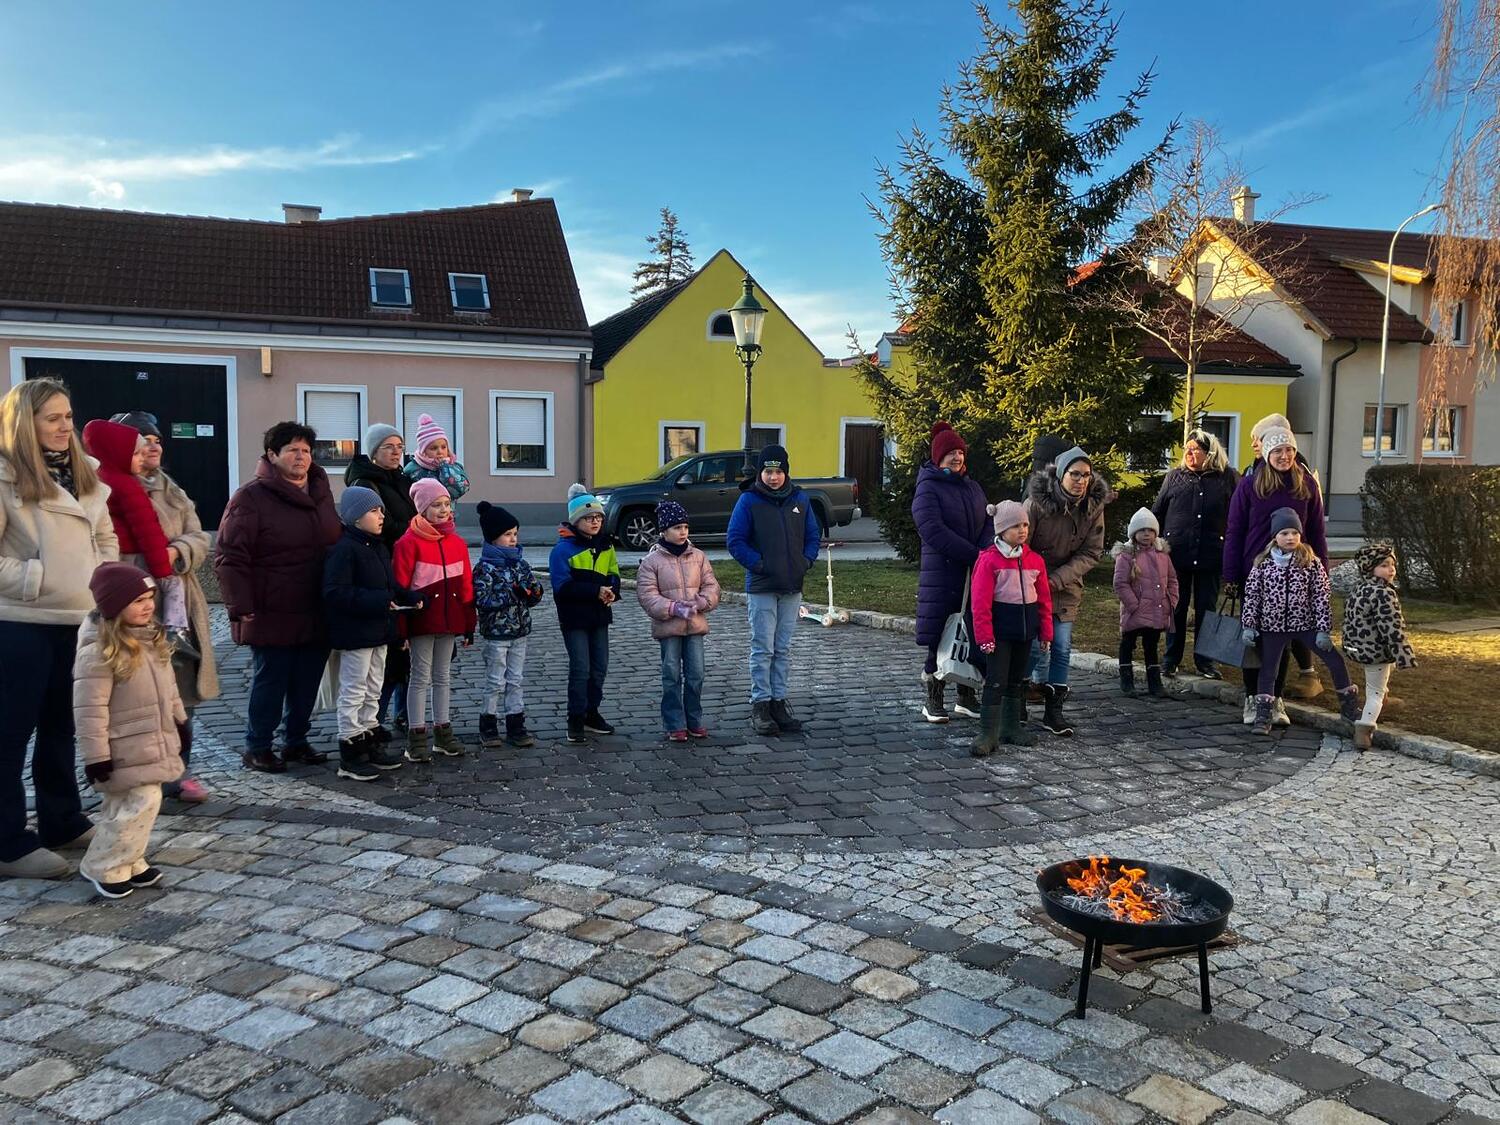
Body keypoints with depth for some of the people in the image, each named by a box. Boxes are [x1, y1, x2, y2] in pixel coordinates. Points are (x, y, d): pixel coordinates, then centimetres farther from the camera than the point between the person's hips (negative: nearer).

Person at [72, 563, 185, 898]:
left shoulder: (152, 637, 5)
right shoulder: (97, 652, -22)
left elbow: (167, 686, 19)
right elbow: (89, 710, -22)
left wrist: (179, 720, 22)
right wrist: (95, 754, -21)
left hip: (154, 742, 9)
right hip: (127, 750, -9)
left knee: (139, 804, 15)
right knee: (140, 803, -8)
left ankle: (128, 863, 29)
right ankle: (103, 866, 9)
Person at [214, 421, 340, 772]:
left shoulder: (321, 493, 11)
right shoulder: (252, 497, -8)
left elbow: (337, 543, 20)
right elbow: (229, 556, -11)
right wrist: (241, 607, -15)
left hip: (316, 615, 6)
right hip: (273, 615, -6)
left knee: (308, 682, 12)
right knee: (270, 680, 3)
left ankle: (297, 741, 27)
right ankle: (257, 747, 19)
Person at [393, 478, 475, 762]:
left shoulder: (457, 543, 8)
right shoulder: (409, 543, -9)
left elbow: (466, 586, 10)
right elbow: (400, 587, -11)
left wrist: (469, 624, 9)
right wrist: (401, 629, -13)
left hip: (449, 621, 5)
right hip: (422, 620, -5)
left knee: (443, 676, 13)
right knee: (421, 677, 1)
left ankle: (443, 733, 22)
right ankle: (416, 738, 9)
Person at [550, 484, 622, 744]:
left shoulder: (606, 546, 8)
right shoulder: (563, 549, -12)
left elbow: (613, 575, 12)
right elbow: (562, 586, -19)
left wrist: (612, 592, -11)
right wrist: (595, 591, -25)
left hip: (600, 616, 6)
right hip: (574, 618, -6)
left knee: (600, 667, 11)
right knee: (580, 669, -5)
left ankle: (592, 713, 26)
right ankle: (575, 721, 6)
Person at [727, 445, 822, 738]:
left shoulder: (800, 499, 7)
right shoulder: (749, 500, -4)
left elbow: (814, 534, 14)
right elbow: (735, 540, -6)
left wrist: (806, 560, -1)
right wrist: (758, 563, -12)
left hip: (792, 587, 4)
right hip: (761, 587, -4)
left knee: (783, 649, 10)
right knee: (763, 648, -2)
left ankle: (779, 700, 18)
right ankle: (760, 704, 5)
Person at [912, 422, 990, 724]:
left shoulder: (973, 488, 17)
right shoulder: (928, 489, -4)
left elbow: (987, 525, 9)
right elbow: (934, 531, -16)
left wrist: (984, 553, -12)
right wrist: (975, 556, -19)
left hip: (975, 575, 6)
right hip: (941, 576, -6)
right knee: (940, 640, -2)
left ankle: (966, 697, 20)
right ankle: (933, 702, 10)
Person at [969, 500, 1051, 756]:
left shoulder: (1035, 560, 5)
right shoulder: (989, 559, -11)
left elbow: (1044, 599, 11)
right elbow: (981, 603, -13)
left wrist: (1045, 632, 9)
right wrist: (985, 637, -15)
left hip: (1026, 629, 6)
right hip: (1000, 629, -6)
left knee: (1017, 680, 15)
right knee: (996, 681, -6)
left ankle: (1011, 726, 27)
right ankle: (989, 734, -1)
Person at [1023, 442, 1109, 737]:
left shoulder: (1094, 507, -7)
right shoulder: (1037, 502, -18)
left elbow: (1091, 553, -6)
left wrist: (1057, 579, -16)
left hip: (1067, 588, 3)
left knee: (1062, 648, 3)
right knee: (1034, 645, -7)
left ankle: (1054, 710, 12)